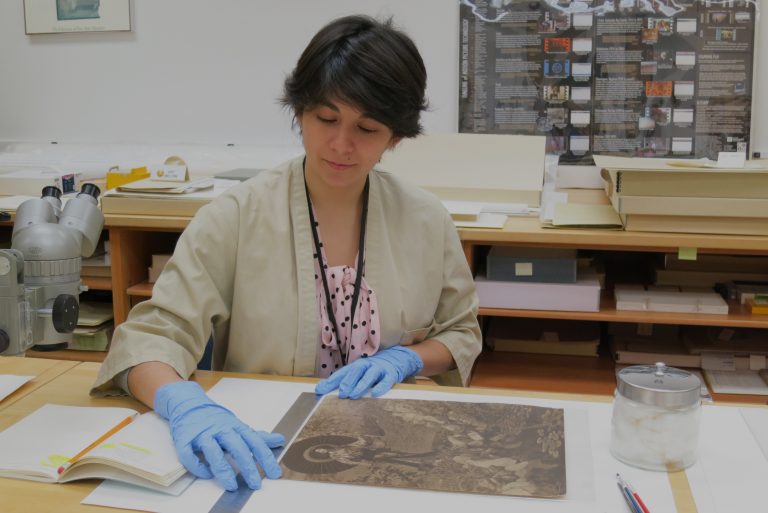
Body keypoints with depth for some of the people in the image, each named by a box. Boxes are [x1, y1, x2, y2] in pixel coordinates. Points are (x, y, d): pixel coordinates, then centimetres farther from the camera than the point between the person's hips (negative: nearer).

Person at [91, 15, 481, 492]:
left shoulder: (427, 220, -1)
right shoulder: (237, 216, -9)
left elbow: (461, 334, 11)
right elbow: (153, 333, -13)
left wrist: (404, 360, -9)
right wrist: (187, 406, -33)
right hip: (261, 445, -1)